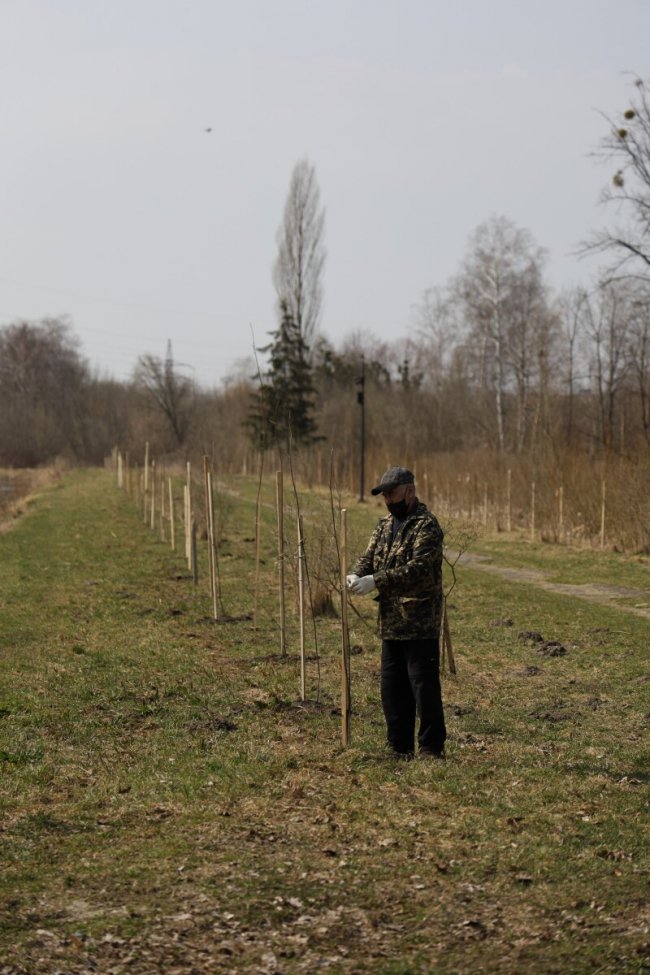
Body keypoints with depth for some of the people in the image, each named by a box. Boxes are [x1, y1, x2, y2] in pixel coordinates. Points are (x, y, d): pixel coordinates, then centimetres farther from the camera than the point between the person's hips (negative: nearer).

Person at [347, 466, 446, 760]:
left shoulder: (426, 526, -12)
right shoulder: (385, 525, 16)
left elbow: (419, 568, -22)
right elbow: (369, 556, 10)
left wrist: (376, 581, -28)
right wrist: (356, 575, -14)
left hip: (420, 624, -8)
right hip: (391, 623, 9)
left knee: (424, 687, -5)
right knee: (392, 688, 12)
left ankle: (431, 748, 4)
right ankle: (399, 747, 22)